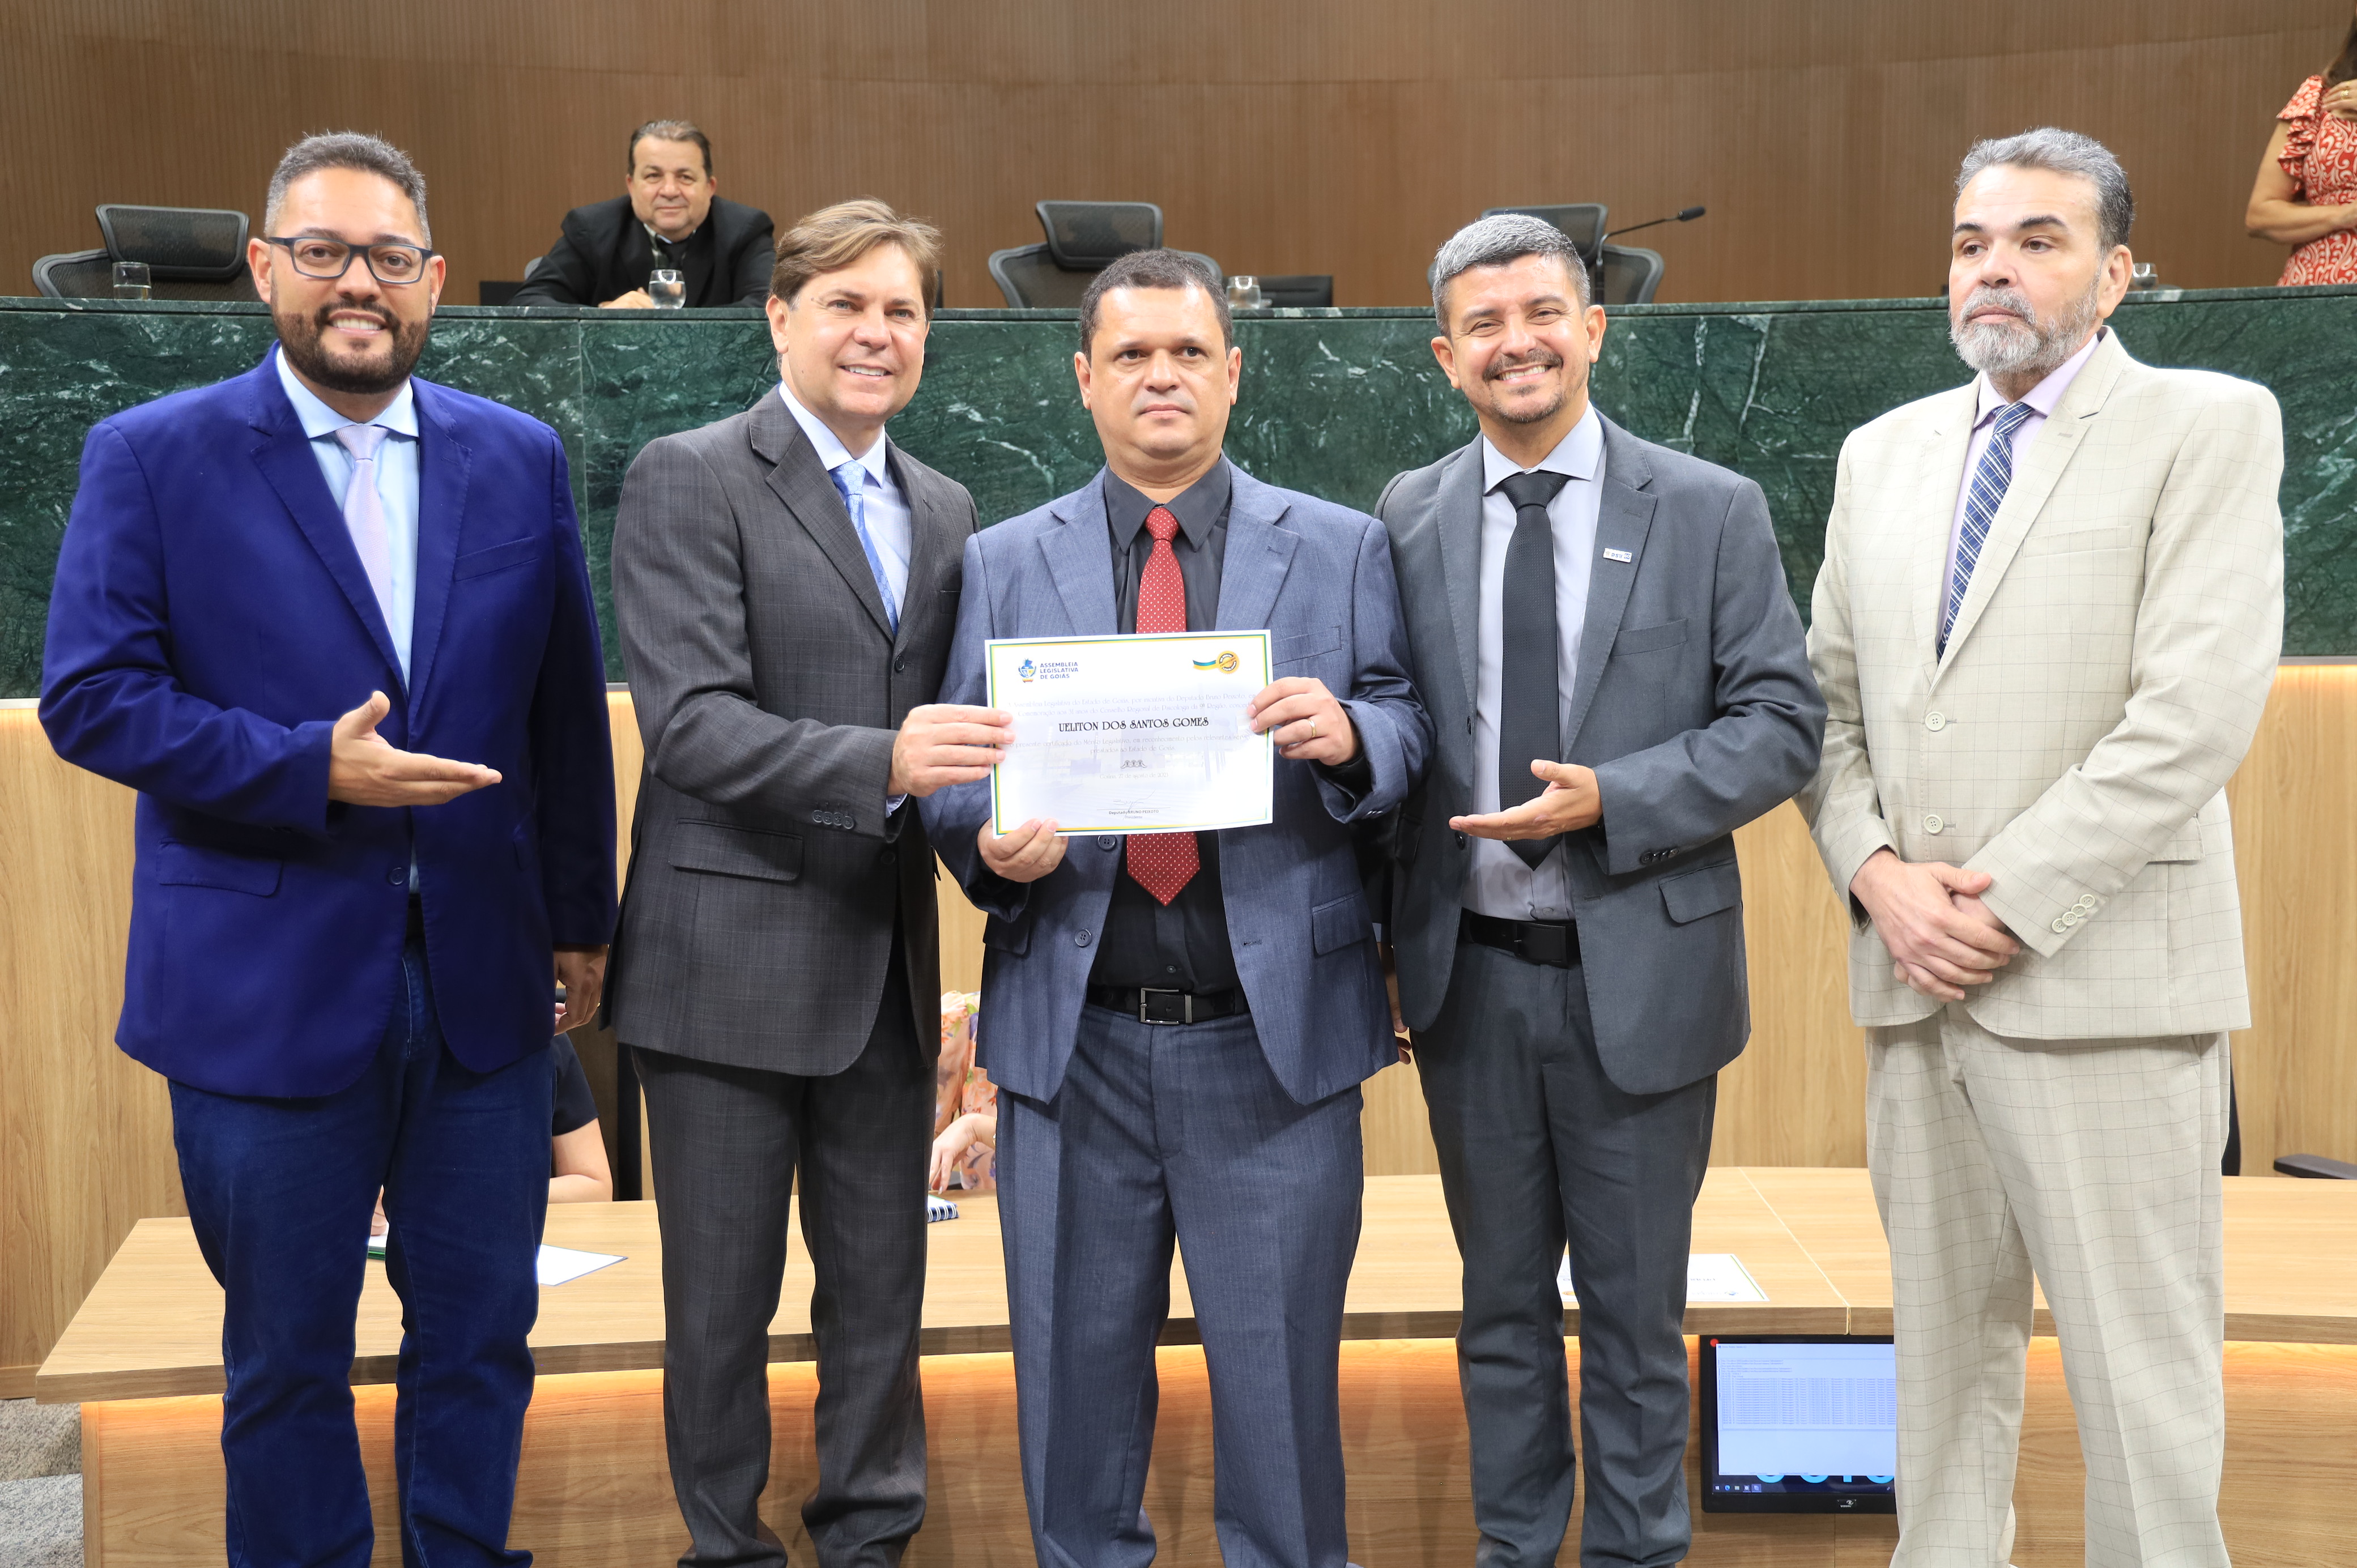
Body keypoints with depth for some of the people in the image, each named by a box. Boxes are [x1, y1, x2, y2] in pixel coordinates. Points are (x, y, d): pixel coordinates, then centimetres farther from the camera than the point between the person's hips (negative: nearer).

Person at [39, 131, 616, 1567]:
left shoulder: (521, 460, 5)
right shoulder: (155, 458, -3)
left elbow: (567, 709, 9)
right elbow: (90, 697, -8)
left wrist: (582, 920, 10)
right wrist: (312, 767, -19)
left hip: (483, 982, 3)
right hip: (269, 989, -2)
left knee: (481, 1336, 13)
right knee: (287, 1356, 12)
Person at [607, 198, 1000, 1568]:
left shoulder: (947, 510, 13)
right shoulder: (687, 480, -7)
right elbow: (691, 723, -17)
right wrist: (879, 763, -30)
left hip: (887, 960, 5)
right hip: (732, 962, -5)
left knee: (883, 1278, 15)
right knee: (724, 1294, 8)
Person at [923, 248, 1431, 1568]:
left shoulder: (1341, 550, 5)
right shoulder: (1006, 564, 9)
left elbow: (1411, 738, 2)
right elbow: (957, 773, 7)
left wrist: (1351, 734, -20)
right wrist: (993, 841, -14)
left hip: (1275, 1034, -1)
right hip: (1073, 1037, 2)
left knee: (1282, 1365, 8)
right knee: (1078, 1362, 13)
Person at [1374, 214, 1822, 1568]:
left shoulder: (1712, 512, -3)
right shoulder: (1408, 520, 3)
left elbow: (1782, 723, -6)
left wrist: (1610, 802, -19)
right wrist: (1385, 927, -1)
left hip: (1640, 970, -2)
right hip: (1469, 973, 2)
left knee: (1636, 1307, 11)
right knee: (1503, 1301, 16)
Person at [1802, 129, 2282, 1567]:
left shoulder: (2209, 427, -2)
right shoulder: (1884, 451, 15)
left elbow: (2197, 713, -13)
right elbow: (1829, 696, 13)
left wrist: (2006, 904, -14)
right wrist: (1877, 875, -4)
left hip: (2101, 980, -5)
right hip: (1916, 975, 5)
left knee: (2141, 1373, 0)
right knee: (1946, 1343, 13)